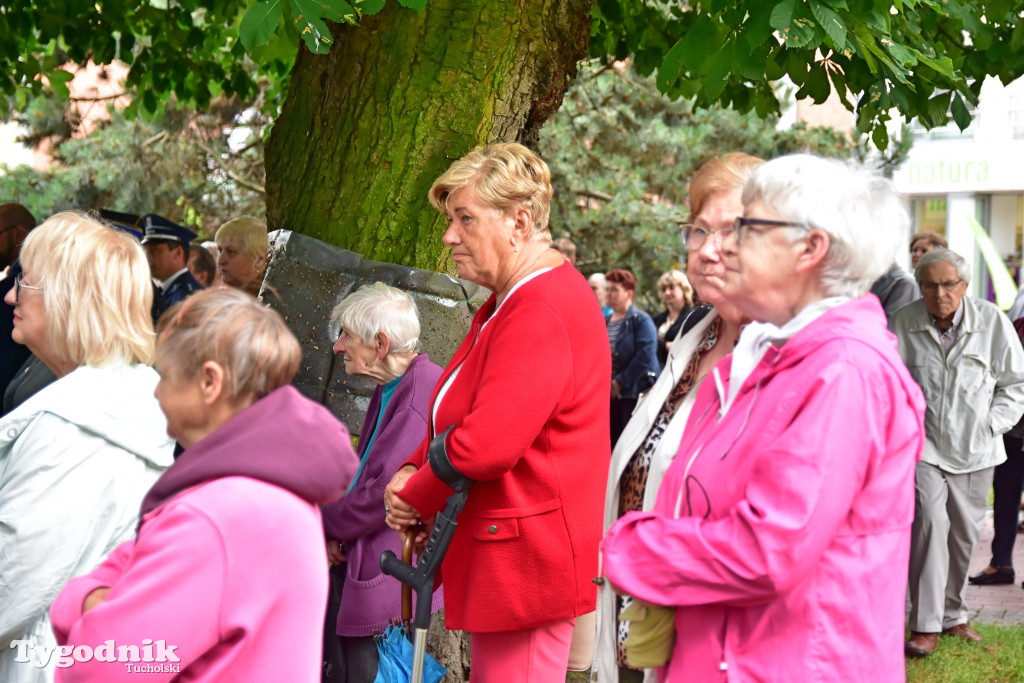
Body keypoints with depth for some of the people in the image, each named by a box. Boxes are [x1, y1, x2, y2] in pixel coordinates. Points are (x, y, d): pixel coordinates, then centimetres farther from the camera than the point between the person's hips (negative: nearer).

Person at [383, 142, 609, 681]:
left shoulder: (542, 315, -20)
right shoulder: (507, 303, 17)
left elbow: (485, 445, -28)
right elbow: (455, 414, 22)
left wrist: (417, 500, -10)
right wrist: (413, 471, 2)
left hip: (527, 564, -11)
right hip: (499, 556, 11)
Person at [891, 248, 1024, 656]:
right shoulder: (902, 325, -7)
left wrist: (991, 425, -2)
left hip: (974, 450, 2)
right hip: (922, 445, -2)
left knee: (964, 532, 10)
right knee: (929, 522, -17)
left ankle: (952, 615, 28)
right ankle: (925, 625, -11)